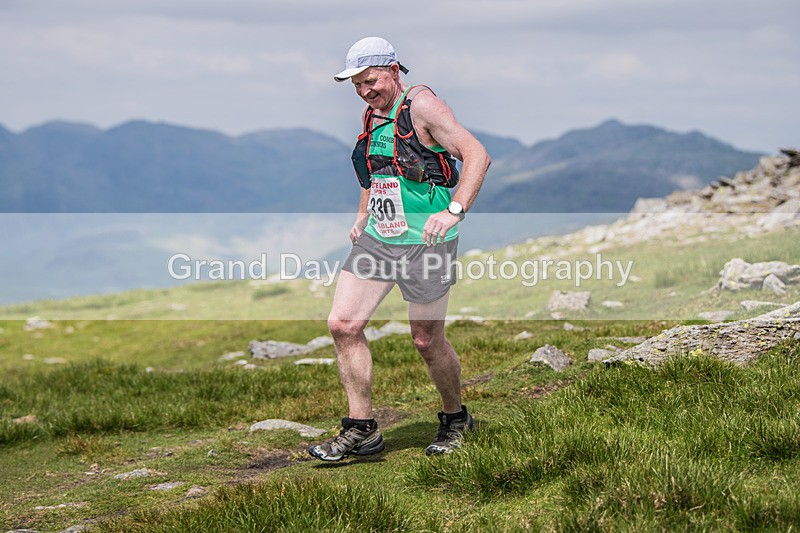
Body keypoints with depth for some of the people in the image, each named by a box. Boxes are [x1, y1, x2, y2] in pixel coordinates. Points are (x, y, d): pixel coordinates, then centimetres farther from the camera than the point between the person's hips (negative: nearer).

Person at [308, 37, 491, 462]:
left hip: (425, 241, -7)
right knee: (342, 324, -4)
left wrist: (454, 211, -30)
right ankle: (361, 430, 3)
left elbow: (477, 155, -20)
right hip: (377, 237, 7)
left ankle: (455, 419, 26)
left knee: (427, 341, 2)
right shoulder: (371, 115, 12)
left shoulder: (422, 105, -12)